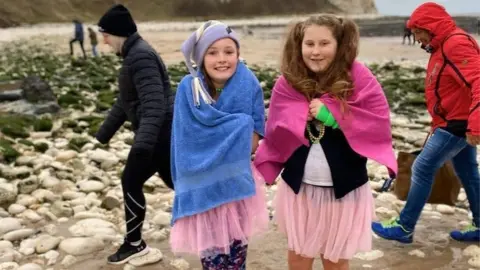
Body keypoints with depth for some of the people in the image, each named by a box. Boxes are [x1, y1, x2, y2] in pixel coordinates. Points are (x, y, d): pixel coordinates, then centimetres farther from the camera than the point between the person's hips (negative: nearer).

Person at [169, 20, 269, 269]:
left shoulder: (249, 86, -10)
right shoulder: (188, 88, -11)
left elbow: (252, 142, -8)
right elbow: (189, 141, -11)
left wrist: (214, 135, -20)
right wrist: (236, 125, -15)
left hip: (238, 182, 1)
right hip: (203, 185, -1)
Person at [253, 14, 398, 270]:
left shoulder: (358, 77, -9)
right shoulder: (289, 81, -3)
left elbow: (380, 123, -13)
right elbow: (276, 132, -5)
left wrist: (332, 115, -19)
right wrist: (304, 114, -23)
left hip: (343, 188, -1)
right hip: (299, 186, 2)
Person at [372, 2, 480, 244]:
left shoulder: (457, 44, -20)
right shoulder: (443, 46, 13)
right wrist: (438, 124, 20)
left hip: (458, 124, -10)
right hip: (456, 122, 10)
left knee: (422, 169, -7)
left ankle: (404, 228, 1)